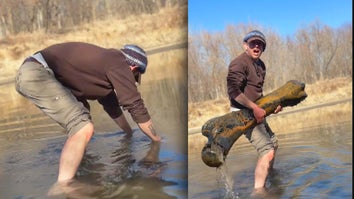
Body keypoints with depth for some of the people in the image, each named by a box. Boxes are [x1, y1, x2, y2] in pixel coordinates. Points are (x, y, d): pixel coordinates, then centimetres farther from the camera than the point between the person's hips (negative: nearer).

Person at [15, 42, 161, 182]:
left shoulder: (106, 61, 22)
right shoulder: (118, 64, -6)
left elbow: (111, 103, 35)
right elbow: (136, 106, -3)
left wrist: (130, 133, 46)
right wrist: (156, 140, 11)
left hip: (33, 72, 11)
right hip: (36, 74, -11)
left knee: (82, 111, 25)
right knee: (83, 128, -16)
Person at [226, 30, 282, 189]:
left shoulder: (260, 64, 12)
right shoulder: (240, 63, -17)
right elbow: (233, 91, -28)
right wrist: (255, 108, -28)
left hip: (256, 111, 10)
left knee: (273, 143, 26)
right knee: (267, 151, -20)